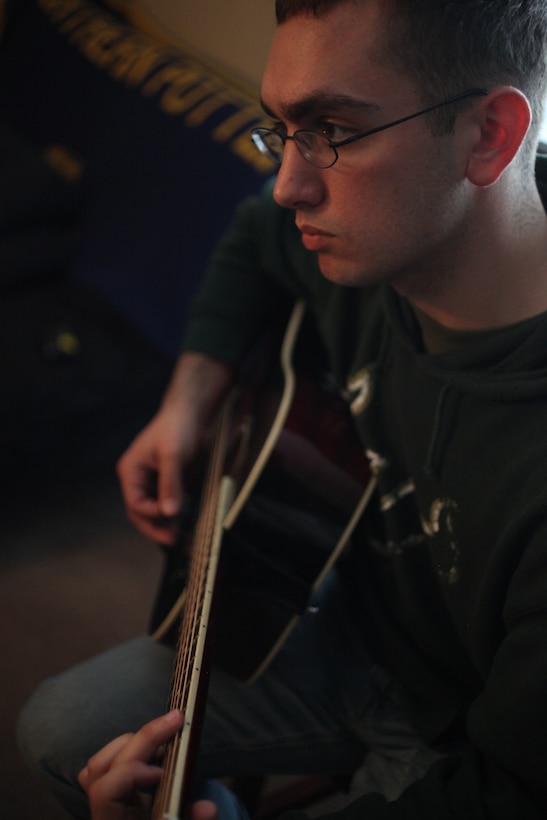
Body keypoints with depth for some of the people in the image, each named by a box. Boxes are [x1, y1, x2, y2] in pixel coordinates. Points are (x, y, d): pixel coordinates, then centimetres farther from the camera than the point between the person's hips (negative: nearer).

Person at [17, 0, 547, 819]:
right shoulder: (366, 237, -17)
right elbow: (256, 241, 9)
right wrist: (191, 396, -1)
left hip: (455, 737, -5)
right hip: (353, 621, 6)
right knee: (61, 730, 9)